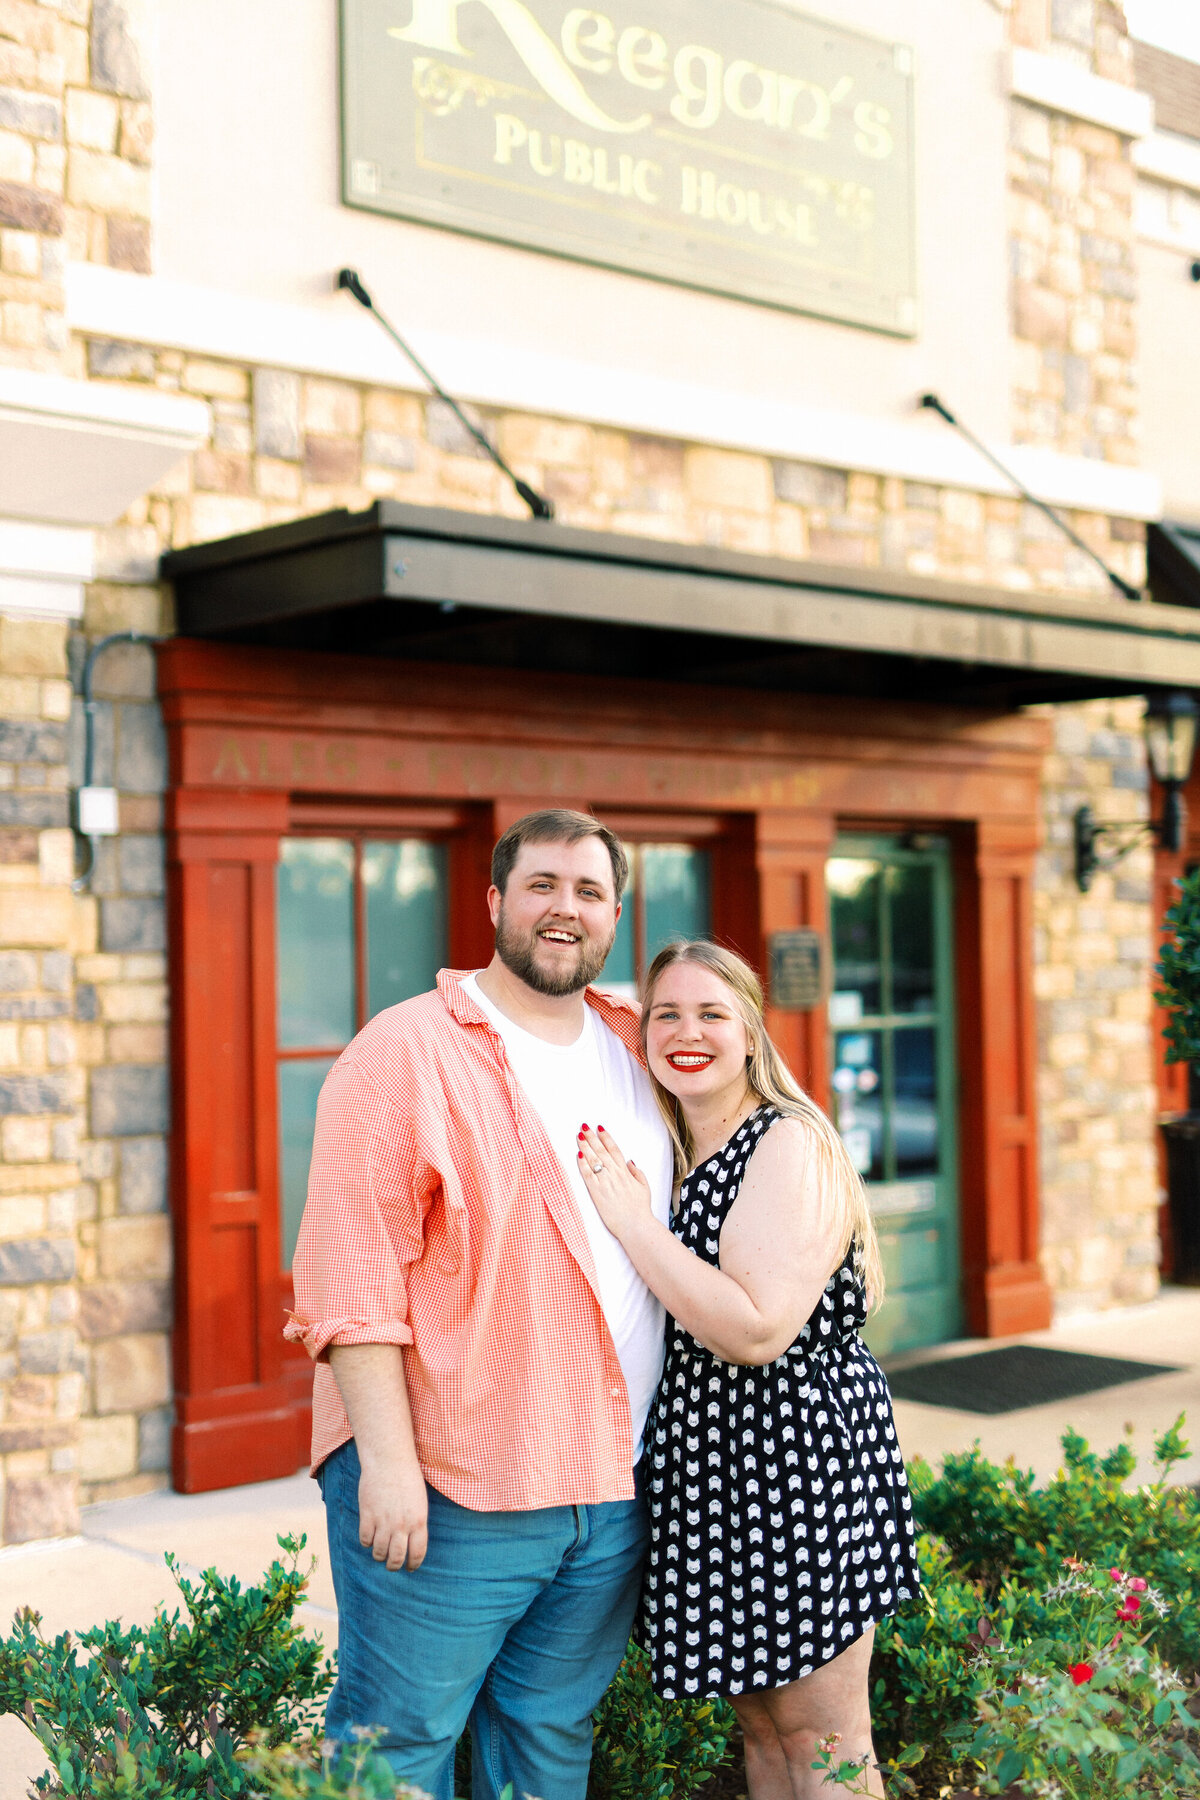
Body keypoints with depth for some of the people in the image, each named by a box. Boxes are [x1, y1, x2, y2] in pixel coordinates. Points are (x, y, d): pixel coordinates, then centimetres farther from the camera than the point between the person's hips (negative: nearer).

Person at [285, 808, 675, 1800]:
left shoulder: (636, 1048, 12)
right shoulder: (408, 1051, -7)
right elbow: (350, 1266, -14)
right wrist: (387, 1459, -19)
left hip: (612, 1492, 6)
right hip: (447, 1489, -6)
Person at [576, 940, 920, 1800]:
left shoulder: (789, 1145, -14)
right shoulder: (671, 1155, 10)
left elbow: (757, 1331, -25)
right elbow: (678, 1324, 18)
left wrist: (634, 1221, -20)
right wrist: (622, 1206, 3)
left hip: (798, 1448, -8)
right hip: (712, 1461, 8)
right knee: (760, 1725, 17)